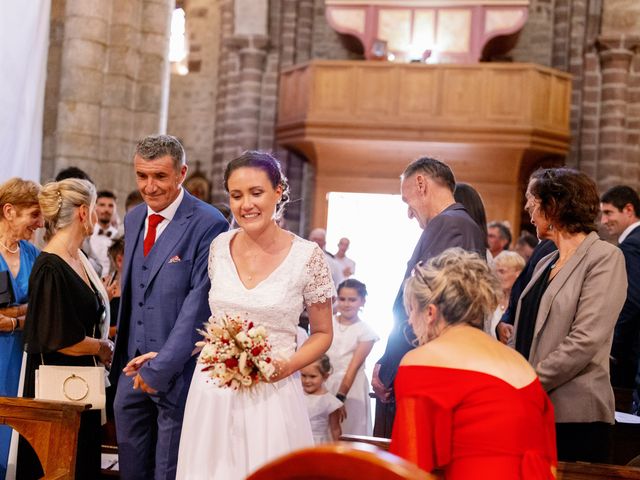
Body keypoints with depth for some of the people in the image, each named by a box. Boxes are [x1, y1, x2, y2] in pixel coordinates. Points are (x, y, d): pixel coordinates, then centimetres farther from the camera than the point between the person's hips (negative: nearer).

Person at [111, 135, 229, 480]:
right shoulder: (134, 219, 10)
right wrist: (123, 359, 13)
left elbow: (199, 302, -17)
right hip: (133, 371, 7)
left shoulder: (208, 224, -14)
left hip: (177, 372, -6)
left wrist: (160, 369, -17)